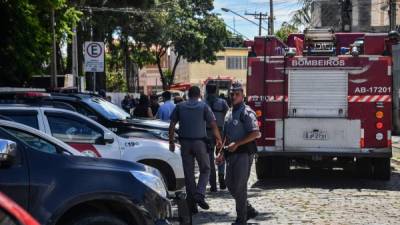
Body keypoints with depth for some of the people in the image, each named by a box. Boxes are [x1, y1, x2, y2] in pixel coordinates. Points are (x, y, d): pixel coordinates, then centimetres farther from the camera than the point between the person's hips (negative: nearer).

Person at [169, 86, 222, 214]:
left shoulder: (180, 107, 5)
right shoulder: (203, 106, -2)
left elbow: (172, 125, 4)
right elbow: (213, 124, -5)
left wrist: (171, 142, 10)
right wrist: (218, 139, 8)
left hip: (185, 142, 2)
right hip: (199, 142, -2)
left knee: (188, 173, 8)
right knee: (205, 170, 11)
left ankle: (192, 204, 10)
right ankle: (199, 195, -10)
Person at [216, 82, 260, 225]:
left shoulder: (246, 112, -11)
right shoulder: (229, 113, 16)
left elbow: (255, 133, -20)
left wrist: (236, 143, -20)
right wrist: (222, 152, 17)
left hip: (244, 153, -9)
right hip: (231, 153, 9)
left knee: (239, 186, -5)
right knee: (230, 185, 11)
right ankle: (249, 211, 26)